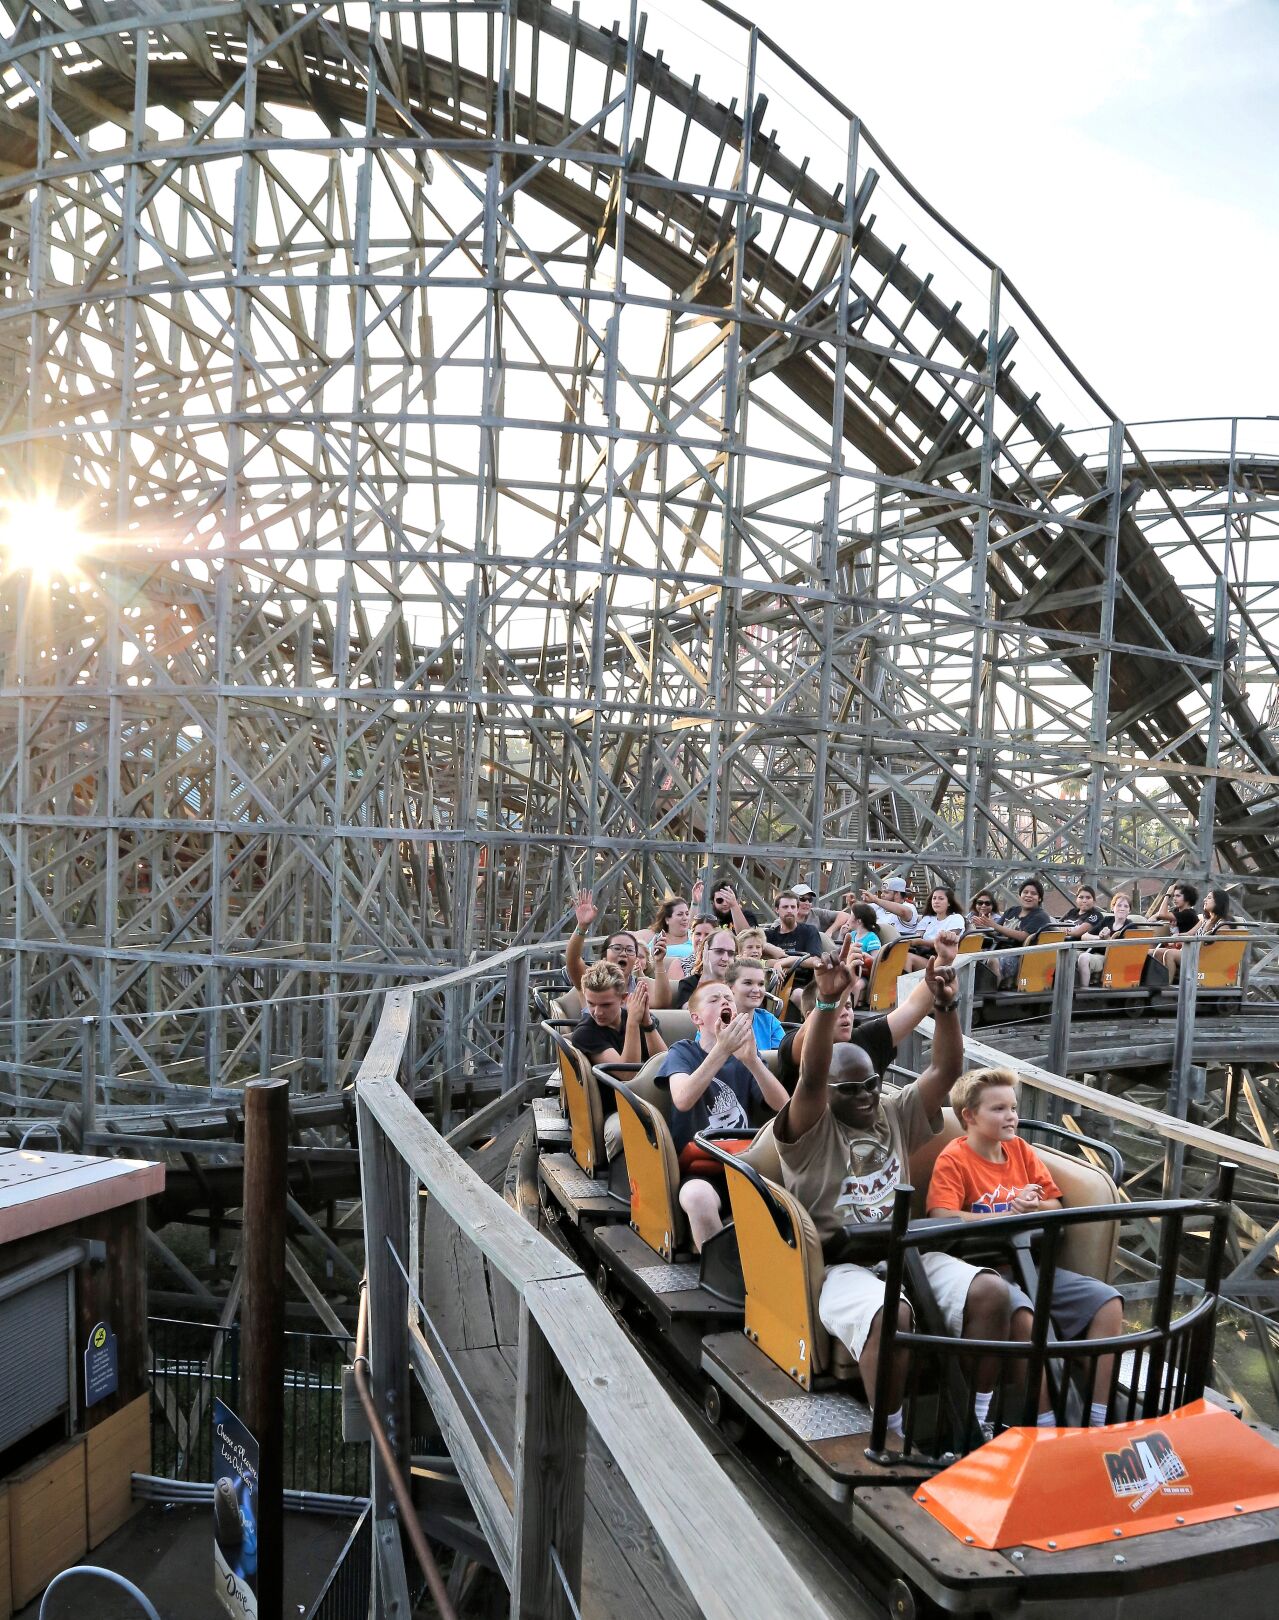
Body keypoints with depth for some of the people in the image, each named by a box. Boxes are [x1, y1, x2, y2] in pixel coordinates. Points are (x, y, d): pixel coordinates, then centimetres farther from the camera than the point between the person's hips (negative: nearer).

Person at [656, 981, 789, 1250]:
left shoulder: (746, 1055, 11)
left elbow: (782, 1105, -6)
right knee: (698, 1197, -36)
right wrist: (722, 1050, -29)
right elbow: (683, 1101, -20)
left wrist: (752, 1060, -23)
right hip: (696, 1168, -3)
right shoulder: (682, 1051, 1)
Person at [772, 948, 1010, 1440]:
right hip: (840, 1266, -5)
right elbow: (810, 1077, -21)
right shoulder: (811, 1131, -1)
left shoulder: (896, 1115, 15)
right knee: (891, 1314, -36)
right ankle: (893, 1436, -14)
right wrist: (827, 1002, -34)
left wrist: (944, 1006, -13)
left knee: (991, 1291, -19)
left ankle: (979, 1418, -4)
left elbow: (946, 1070, 4)